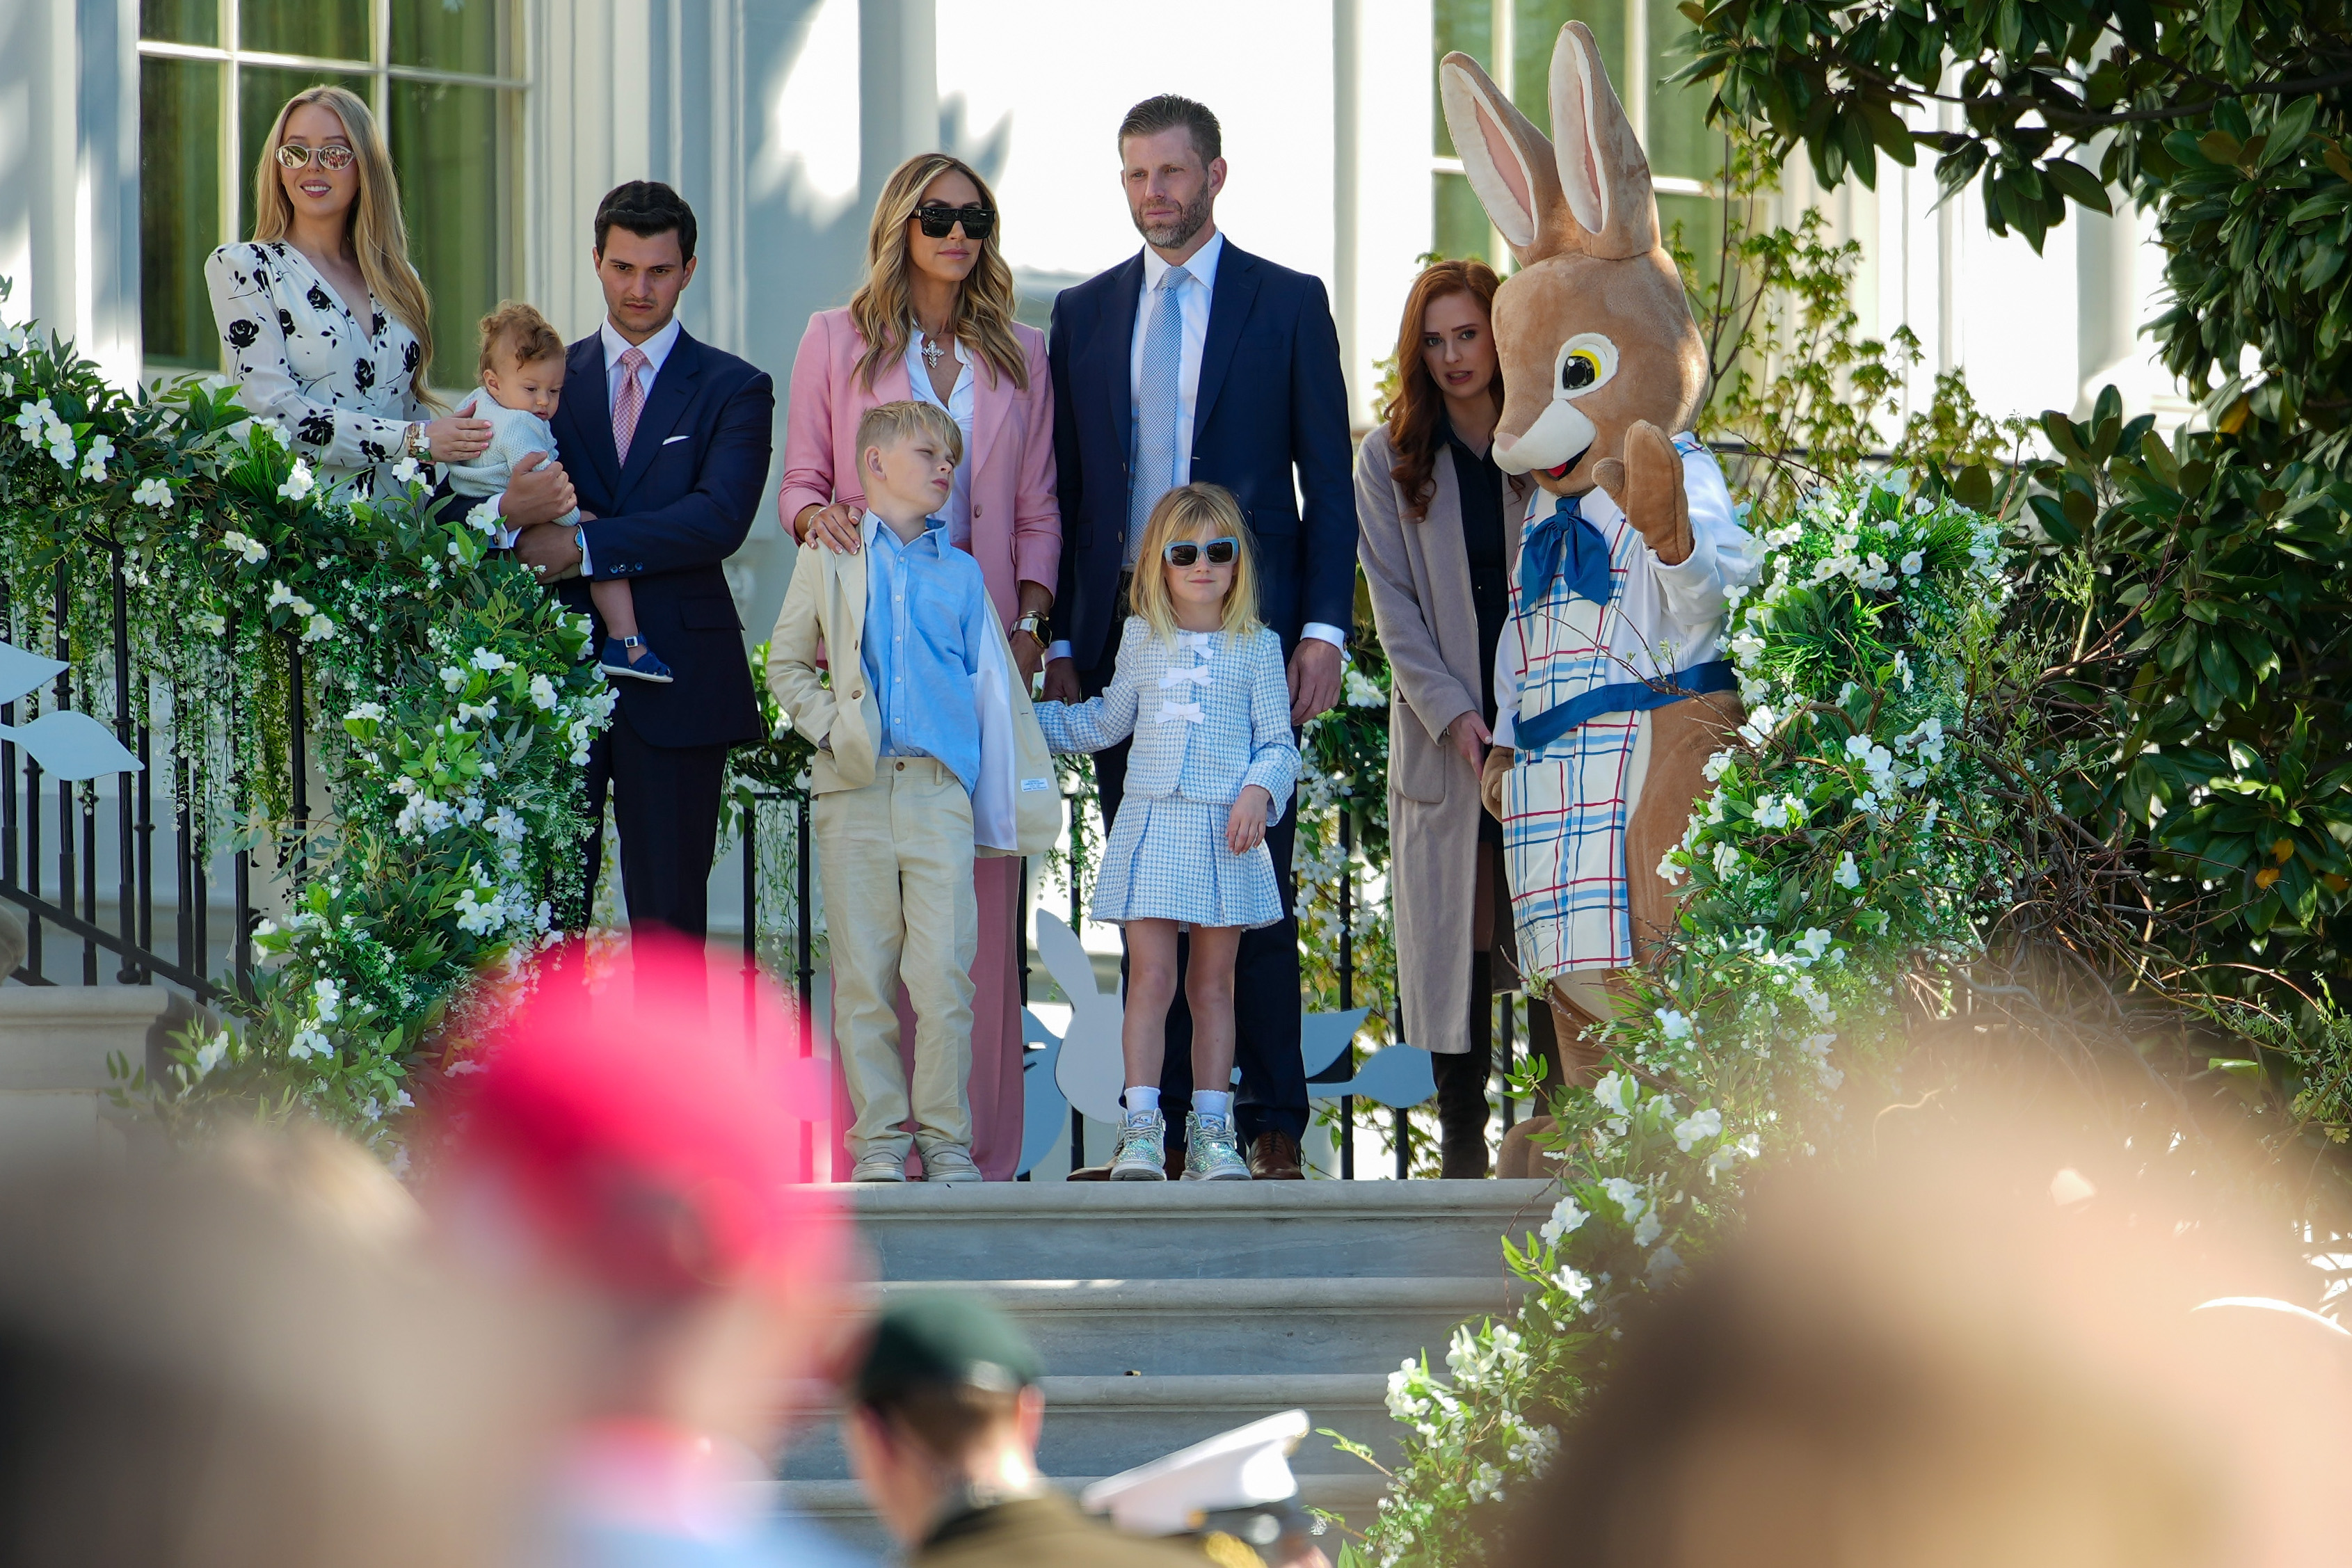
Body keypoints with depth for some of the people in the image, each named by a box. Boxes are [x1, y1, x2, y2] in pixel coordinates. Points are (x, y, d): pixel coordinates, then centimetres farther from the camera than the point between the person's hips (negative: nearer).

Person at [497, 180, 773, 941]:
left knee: (668, 904, 1)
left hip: (675, 681, -2)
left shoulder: (733, 389, 4)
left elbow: (719, 520, -12)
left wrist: (582, 546, -19)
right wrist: (512, 512, -21)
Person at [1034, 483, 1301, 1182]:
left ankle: (1211, 1131, 7)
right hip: (1150, 826, 1)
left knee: (1212, 983, 4)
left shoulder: (1256, 648, 5)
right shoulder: (1141, 640, 11)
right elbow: (1105, 723, 26)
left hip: (1226, 834, -1)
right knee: (1151, 976, -8)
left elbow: (1278, 742, 5)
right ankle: (1140, 1130, -9)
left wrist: (1258, 791, -14)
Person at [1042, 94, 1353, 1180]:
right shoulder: (1085, 313, 12)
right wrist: (1058, 641, 5)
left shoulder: (1287, 305, 4)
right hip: (1122, 631, 3)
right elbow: (1066, 488, 12)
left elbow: (1328, 481, 2)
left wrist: (1323, 628, -7)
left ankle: (1273, 1123, 1)